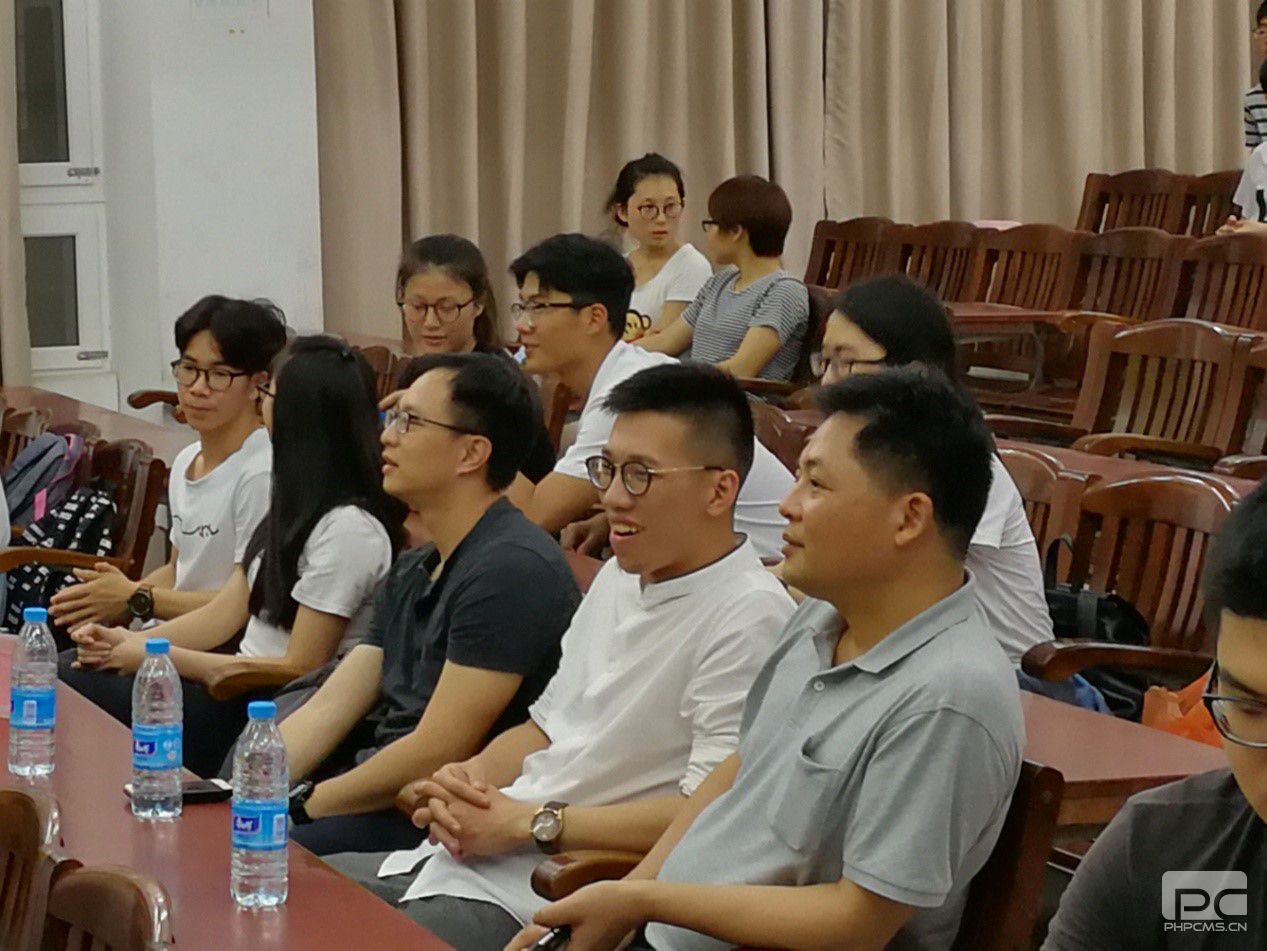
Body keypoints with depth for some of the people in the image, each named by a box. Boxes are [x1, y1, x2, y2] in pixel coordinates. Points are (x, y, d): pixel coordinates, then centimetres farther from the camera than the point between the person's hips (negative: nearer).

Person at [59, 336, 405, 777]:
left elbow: (300, 669, -19)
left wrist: (161, 656, -14)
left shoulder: (349, 528, -19)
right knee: (68, 671, -3)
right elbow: (226, 612, 12)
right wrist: (132, 641, -5)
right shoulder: (296, 504, 12)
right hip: (244, 688, 9)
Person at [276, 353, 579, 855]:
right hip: (376, 792, 9)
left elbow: (436, 754, -18)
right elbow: (325, 711, 14)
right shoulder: (412, 572, 19)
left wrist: (299, 806, -10)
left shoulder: (510, 569, -16)